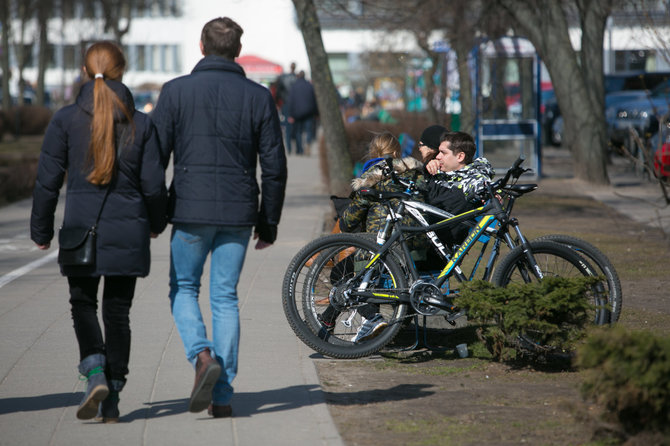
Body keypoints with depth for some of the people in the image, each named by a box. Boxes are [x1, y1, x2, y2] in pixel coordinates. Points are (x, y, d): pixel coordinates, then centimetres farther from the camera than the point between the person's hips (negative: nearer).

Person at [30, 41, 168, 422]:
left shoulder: (66, 120, -4)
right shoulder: (141, 123, -1)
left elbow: (48, 180, -2)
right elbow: (153, 184, 0)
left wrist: (42, 230, 10)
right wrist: (157, 222, 19)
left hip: (81, 228, -1)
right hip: (128, 229, 1)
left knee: (83, 303, 13)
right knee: (118, 311, 10)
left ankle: (96, 373, -11)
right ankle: (111, 399, 11)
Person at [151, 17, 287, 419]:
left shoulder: (176, 91, -1)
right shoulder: (258, 97, 4)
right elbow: (274, 166, 4)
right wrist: (269, 222, 13)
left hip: (190, 209, -2)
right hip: (238, 213, 2)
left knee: (184, 290, 14)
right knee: (225, 298, 8)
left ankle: (203, 356, -13)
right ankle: (222, 394, 6)